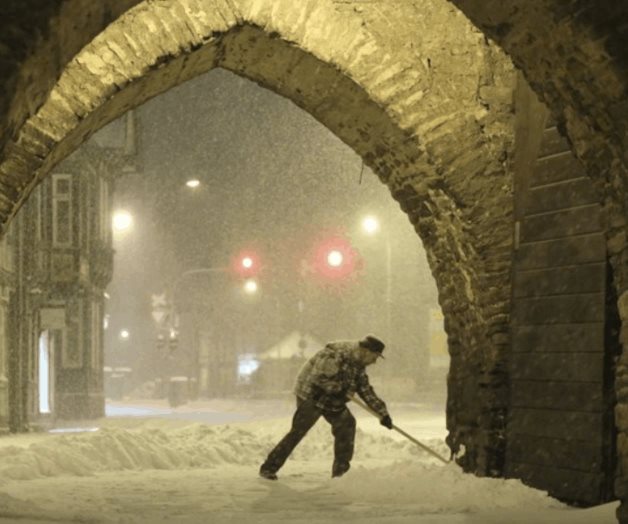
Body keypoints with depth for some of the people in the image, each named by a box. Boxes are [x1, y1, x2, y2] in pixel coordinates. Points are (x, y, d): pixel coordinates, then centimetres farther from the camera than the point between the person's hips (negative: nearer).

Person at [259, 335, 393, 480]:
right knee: (298, 431, -12)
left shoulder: (359, 365, 4)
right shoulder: (336, 354, -25)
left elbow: (366, 391, 9)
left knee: (346, 423, -2)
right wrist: (341, 389, -23)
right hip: (310, 394, -9)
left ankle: (340, 469, 6)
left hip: (330, 399, 9)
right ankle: (268, 468, -5)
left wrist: (383, 413, 5)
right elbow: (317, 377, -28)